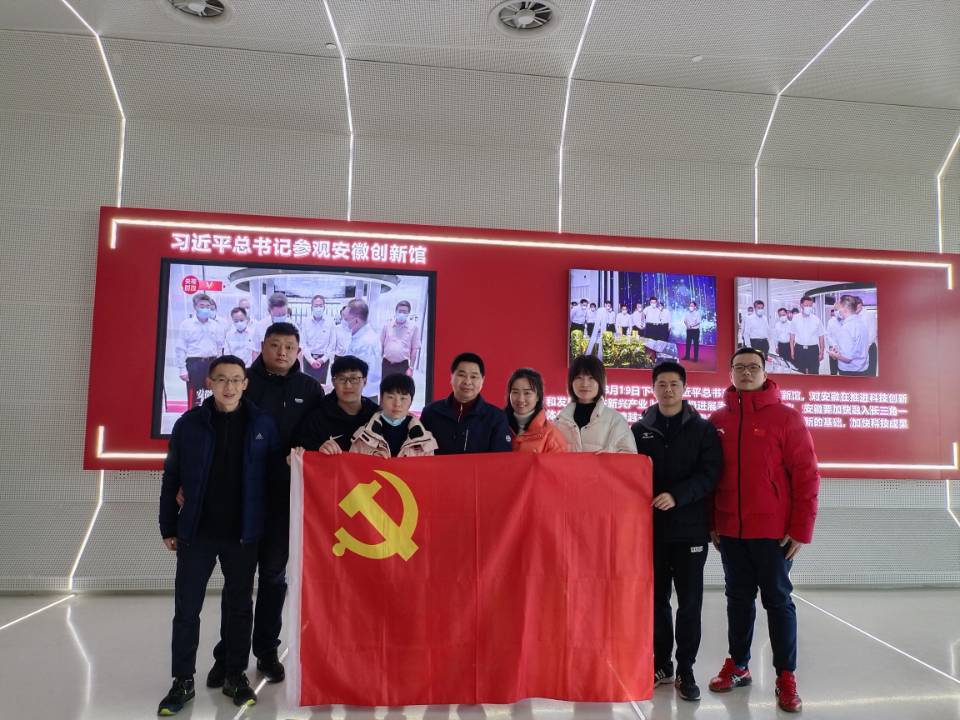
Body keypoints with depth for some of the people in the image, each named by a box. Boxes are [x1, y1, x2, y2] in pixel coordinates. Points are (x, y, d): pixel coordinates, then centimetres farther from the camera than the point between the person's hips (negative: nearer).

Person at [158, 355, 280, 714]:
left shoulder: (262, 424, -3)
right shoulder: (189, 423, -3)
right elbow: (171, 479, 2)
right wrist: (169, 528, 3)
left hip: (243, 534, 0)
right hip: (196, 533, 0)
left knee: (239, 607, 12)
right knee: (187, 609, 8)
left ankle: (235, 676, 28)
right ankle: (183, 681, 24)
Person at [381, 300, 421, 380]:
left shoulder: (413, 328, 0)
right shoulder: (387, 326, 6)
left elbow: (415, 349, 0)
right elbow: (380, 346, 11)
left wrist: (411, 368, -4)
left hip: (403, 366, -2)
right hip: (386, 364, 2)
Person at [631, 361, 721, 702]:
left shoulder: (703, 429, 2)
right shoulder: (639, 429, 7)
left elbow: (710, 474, -8)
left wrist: (677, 496, -22)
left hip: (690, 529, -1)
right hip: (651, 527, 2)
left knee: (689, 602, 5)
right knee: (656, 599, 10)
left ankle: (685, 670, 17)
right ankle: (661, 663, 24)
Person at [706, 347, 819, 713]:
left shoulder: (786, 417, -6)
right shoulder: (717, 420, 4)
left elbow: (806, 475, -7)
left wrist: (801, 529, -10)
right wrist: (711, 523, 6)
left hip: (774, 531, -3)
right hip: (730, 531, 3)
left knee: (778, 601, 6)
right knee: (738, 599, 14)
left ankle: (786, 677, 17)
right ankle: (738, 665, 27)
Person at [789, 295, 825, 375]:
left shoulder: (816, 319, -1)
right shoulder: (795, 319, 0)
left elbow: (821, 337, 3)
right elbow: (792, 336, 4)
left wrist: (821, 352, 2)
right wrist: (792, 351, 1)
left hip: (813, 349, -1)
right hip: (799, 349, 1)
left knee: (814, 373, 3)